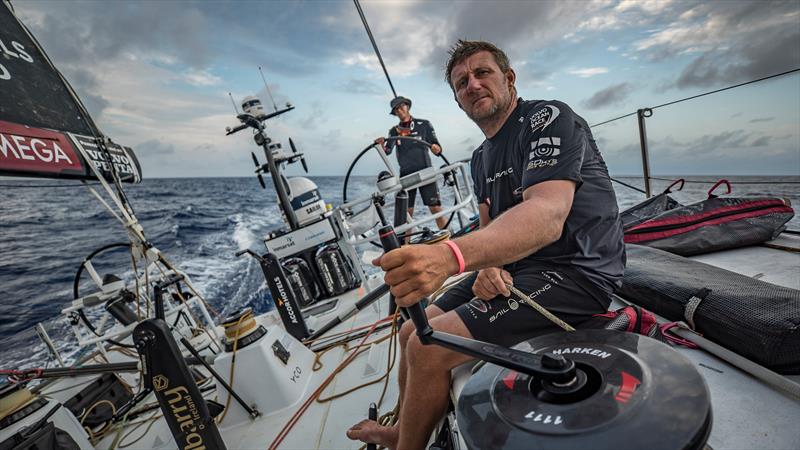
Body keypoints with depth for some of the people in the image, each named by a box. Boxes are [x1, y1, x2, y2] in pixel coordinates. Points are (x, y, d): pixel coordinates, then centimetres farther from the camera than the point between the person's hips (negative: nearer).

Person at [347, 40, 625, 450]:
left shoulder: (549, 118, -13)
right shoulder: (481, 159, 14)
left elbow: (546, 216, -30)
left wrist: (450, 257, -46)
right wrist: (487, 267, -10)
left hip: (575, 273, -8)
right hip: (514, 269, 9)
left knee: (429, 349, -19)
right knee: (412, 332, 6)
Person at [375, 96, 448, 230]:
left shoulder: (424, 125, 5)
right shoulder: (394, 131, 11)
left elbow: (438, 149, 2)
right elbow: (387, 151, -5)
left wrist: (436, 148, -22)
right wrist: (382, 145, -27)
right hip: (406, 175, 2)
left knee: (436, 209, -9)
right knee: (406, 213, 1)